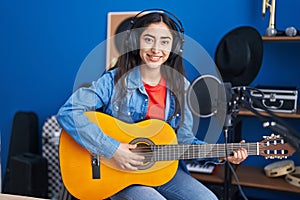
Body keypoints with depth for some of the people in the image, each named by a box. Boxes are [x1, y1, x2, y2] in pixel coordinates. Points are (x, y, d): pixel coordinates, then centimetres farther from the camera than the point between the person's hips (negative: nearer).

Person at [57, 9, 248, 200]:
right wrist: (113, 149, -27)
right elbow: (68, 113, -23)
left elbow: (184, 139, 5)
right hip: (119, 172, -4)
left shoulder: (180, 86, 1)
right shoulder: (114, 81, -13)